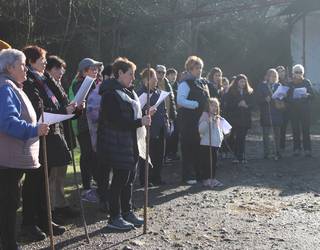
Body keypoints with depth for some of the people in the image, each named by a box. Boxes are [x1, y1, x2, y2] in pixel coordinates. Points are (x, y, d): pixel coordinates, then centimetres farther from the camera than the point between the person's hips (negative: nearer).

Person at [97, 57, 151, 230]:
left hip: (132, 145, 9)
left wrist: (144, 117, 10)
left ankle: (127, 212, 28)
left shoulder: (128, 91, 15)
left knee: (129, 179, 15)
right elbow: (117, 121, -23)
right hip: (119, 146, -9)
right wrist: (140, 122, -22)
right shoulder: (111, 94, -16)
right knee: (120, 180, -1)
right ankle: (115, 218, 11)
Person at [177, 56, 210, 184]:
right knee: (188, 147, -1)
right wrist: (196, 104, -22)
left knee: (200, 147, 13)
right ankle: (187, 176, 7)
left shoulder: (203, 83, 15)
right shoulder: (185, 83, -9)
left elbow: (207, 99, 23)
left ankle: (199, 174, 24)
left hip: (201, 119, 7)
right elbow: (180, 100, -20)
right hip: (188, 121, -7)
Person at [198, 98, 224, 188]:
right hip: (206, 143, -7)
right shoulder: (205, 116, -5)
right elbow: (201, 130, -14)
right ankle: (206, 179, 1)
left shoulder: (218, 118, 16)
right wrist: (207, 122, -26)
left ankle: (212, 179, 19)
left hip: (216, 143, 7)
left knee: (214, 161, 11)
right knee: (206, 162, -4)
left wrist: (221, 137, 13)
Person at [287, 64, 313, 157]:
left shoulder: (307, 82, 6)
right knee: (295, 129, 1)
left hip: (305, 109, -1)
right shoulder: (290, 84, 7)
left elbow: (312, 94, 2)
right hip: (294, 109, 1)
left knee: (305, 129, -5)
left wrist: (307, 95, -17)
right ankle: (296, 149, 7)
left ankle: (307, 149, -2)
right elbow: (288, 97, 7)